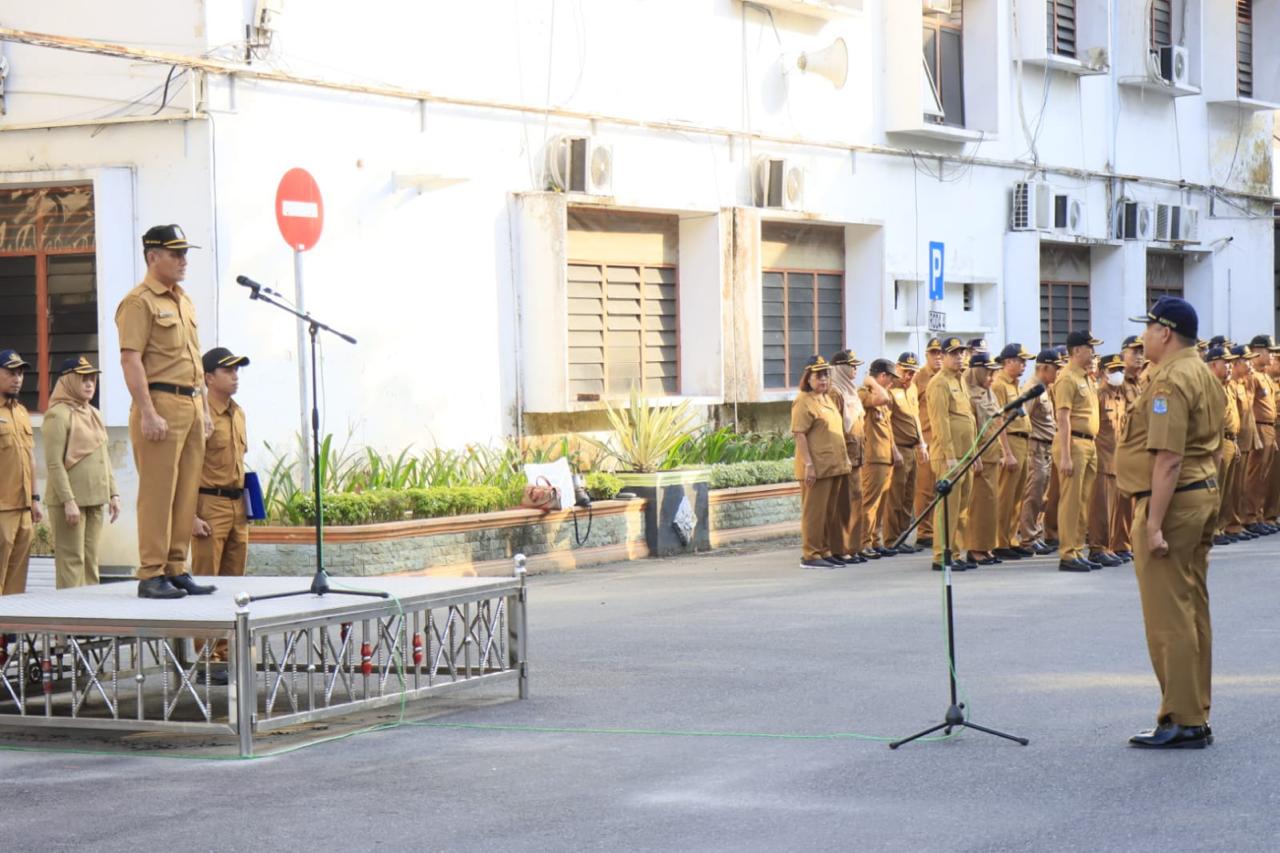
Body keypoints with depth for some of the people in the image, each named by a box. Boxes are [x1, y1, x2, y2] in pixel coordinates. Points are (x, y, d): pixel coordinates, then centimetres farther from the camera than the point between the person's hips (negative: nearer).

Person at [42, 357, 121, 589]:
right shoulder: (58, 414, -9)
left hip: (96, 500, 8)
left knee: (91, 560, 9)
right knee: (72, 561, -7)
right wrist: (68, 501, -19)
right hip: (70, 500, -8)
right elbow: (54, 464, -14)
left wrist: (113, 493, 12)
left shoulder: (94, 414, 16)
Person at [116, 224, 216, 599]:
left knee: (186, 494, 8)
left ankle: (176, 570, 14)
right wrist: (147, 413, -20)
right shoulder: (139, 302, -7)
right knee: (157, 493, -8)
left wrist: (205, 409, 19)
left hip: (191, 405, 8)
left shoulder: (184, 302, 20)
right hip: (161, 403, -8)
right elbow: (130, 360, -14)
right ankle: (151, 575, -6)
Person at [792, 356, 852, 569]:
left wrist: (843, 459, 20)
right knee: (814, 512, -5)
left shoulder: (828, 399, 18)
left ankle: (825, 552, 19)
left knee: (830, 512, 12)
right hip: (816, 467, -9)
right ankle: (810, 555, -1)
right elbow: (799, 434, -15)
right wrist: (808, 464, -21)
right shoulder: (803, 401, -10)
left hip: (834, 466, 9)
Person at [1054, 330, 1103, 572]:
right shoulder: (1067, 379, -11)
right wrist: (1065, 456, -21)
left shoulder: (1085, 378, 17)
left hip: (1089, 444, 9)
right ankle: (1067, 555, -6)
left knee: (1084, 501, 11)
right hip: (1074, 443, -9)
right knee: (1071, 500, -7)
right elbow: (1063, 419, -17)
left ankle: (1078, 552, 16)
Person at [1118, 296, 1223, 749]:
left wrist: (1154, 524, -24)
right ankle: (1195, 718, 19)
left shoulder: (1170, 381, -17)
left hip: (1171, 500, -10)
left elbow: (1169, 459, -23)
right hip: (1205, 496, 10)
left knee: (1168, 615, -6)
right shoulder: (1206, 377, 15)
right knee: (1193, 610, 13)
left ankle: (1181, 721, -3)